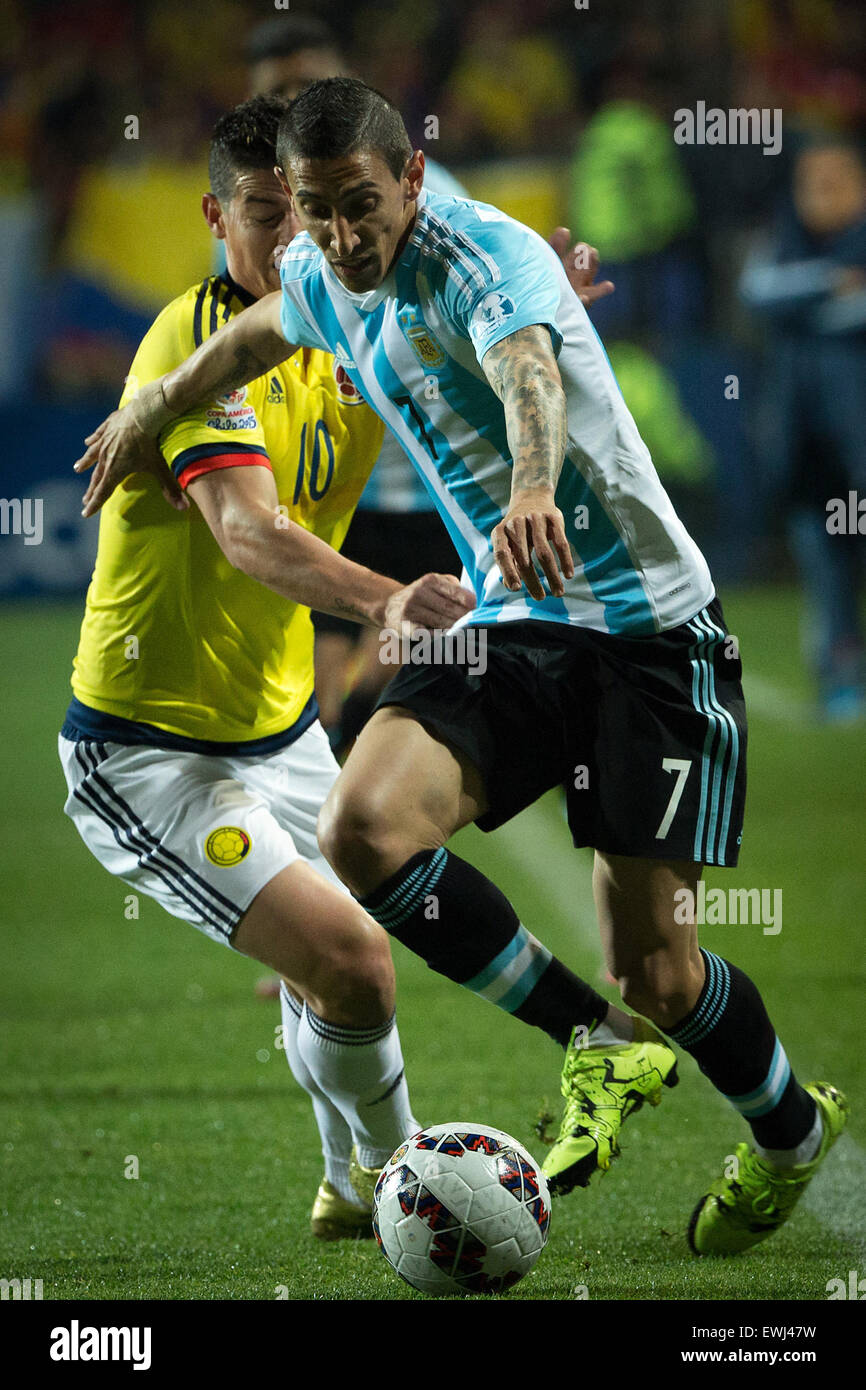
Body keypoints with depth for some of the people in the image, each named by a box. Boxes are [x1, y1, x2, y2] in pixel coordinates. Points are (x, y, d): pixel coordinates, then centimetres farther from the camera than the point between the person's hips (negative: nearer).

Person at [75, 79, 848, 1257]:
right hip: (507, 625, 6)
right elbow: (266, 330, 30)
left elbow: (531, 375, -43)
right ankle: (602, 1046, -2)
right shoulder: (322, 279, 4)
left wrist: (533, 485, -64)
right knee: (363, 829, -21)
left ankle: (794, 1131, 28)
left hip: (649, 629, -6)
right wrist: (152, 409, 41)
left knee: (656, 972, -6)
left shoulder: (487, 254, -20)